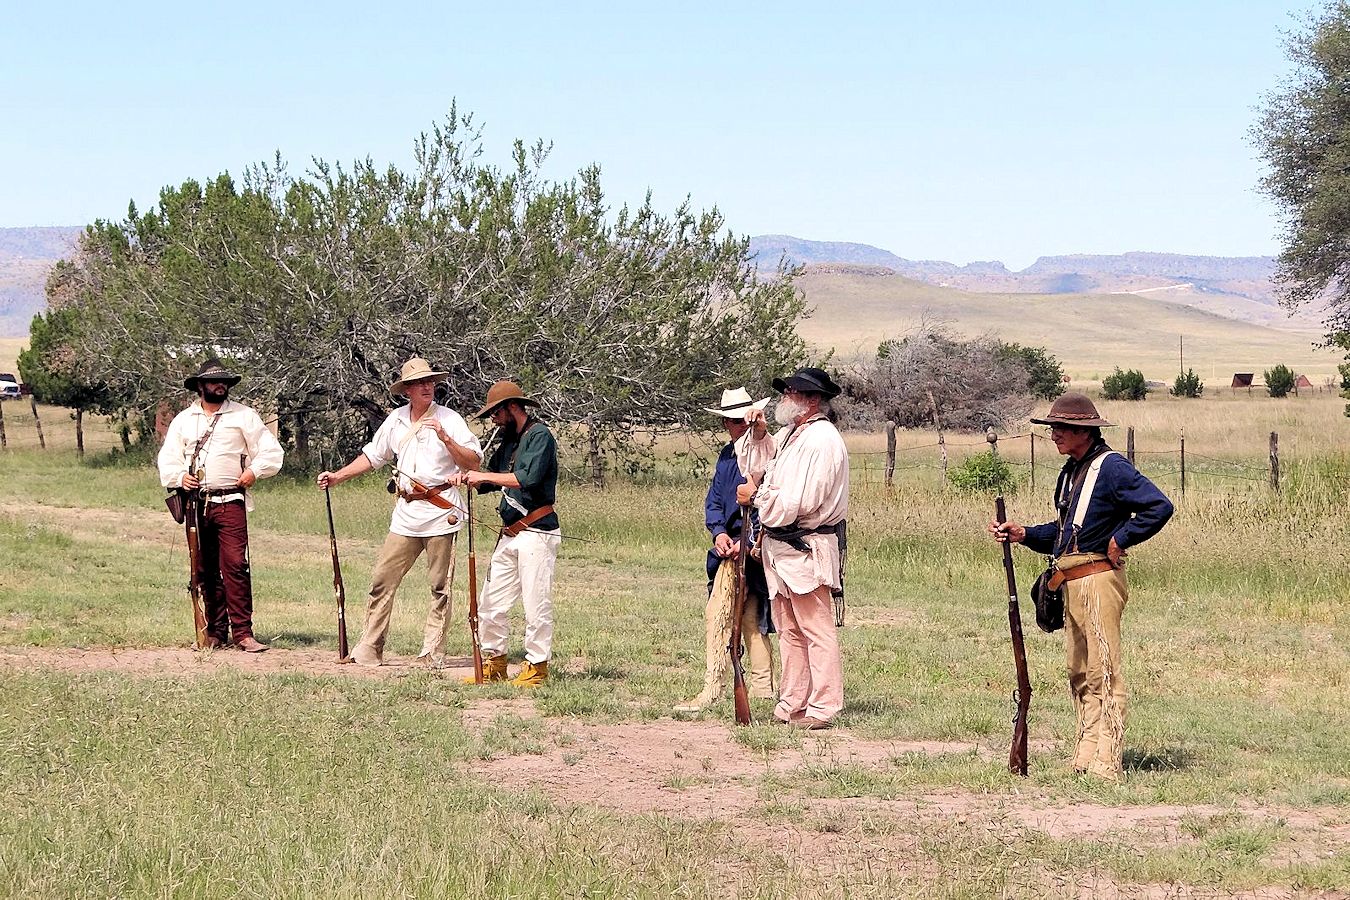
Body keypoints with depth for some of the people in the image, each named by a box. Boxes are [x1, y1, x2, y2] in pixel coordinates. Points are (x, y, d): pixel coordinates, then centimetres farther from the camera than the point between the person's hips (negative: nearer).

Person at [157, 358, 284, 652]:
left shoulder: (243, 416, 9)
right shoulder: (183, 420, 16)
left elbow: (271, 452, 9)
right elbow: (167, 459, 16)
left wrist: (254, 471, -7)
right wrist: (179, 476, -4)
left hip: (230, 502, -3)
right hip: (196, 503, 3)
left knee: (235, 565, -14)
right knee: (205, 570, 5)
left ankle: (242, 632, -15)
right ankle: (215, 632, 12)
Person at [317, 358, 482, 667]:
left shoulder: (449, 419, -3)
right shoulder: (396, 420, 11)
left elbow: (474, 461, -8)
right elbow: (372, 455, 22)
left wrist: (445, 438, -20)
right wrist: (337, 476, 15)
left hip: (441, 511, -4)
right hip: (406, 512, 4)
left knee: (440, 587, 0)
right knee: (382, 580, 1)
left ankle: (433, 652, 5)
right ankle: (369, 649, 5)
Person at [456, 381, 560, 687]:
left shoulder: (539, 436, -9)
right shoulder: (508, 441, 18)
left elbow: (528, 478, -23)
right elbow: (488, 482, 22)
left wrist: (485, 476, -17)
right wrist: (469, 479, 0)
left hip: (536, 533, -9)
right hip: (509, 535, 9)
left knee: (536, 605, -5)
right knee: (491, 604, 8)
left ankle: (536, 667, 2)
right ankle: (494, 663, 16)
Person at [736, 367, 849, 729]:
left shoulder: (821, 441, -15)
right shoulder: (790, 434, 16)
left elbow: (799, 503, -21)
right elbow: (757, 468, 20)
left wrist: (756, 495, -9)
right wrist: (759, 435, 5)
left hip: (807, 549, -10)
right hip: (781, 548, 10)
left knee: (817, 630, -6)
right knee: (789, 631, 14)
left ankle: (822, 708, -5)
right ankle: (791, 704, 20)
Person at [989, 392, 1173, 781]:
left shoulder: (1111, 467, -11)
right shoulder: (1071, 471, 18)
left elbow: (1159, 506, -18)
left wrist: (1120, 539, -14)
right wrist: (1023, 534, 11)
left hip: (1098, 580, -10)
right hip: (1072, 585, 10)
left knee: (1104, 673, -9)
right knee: (1080, 674, 12)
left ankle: (1107, 765, -9)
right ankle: (1084, 761, 17)